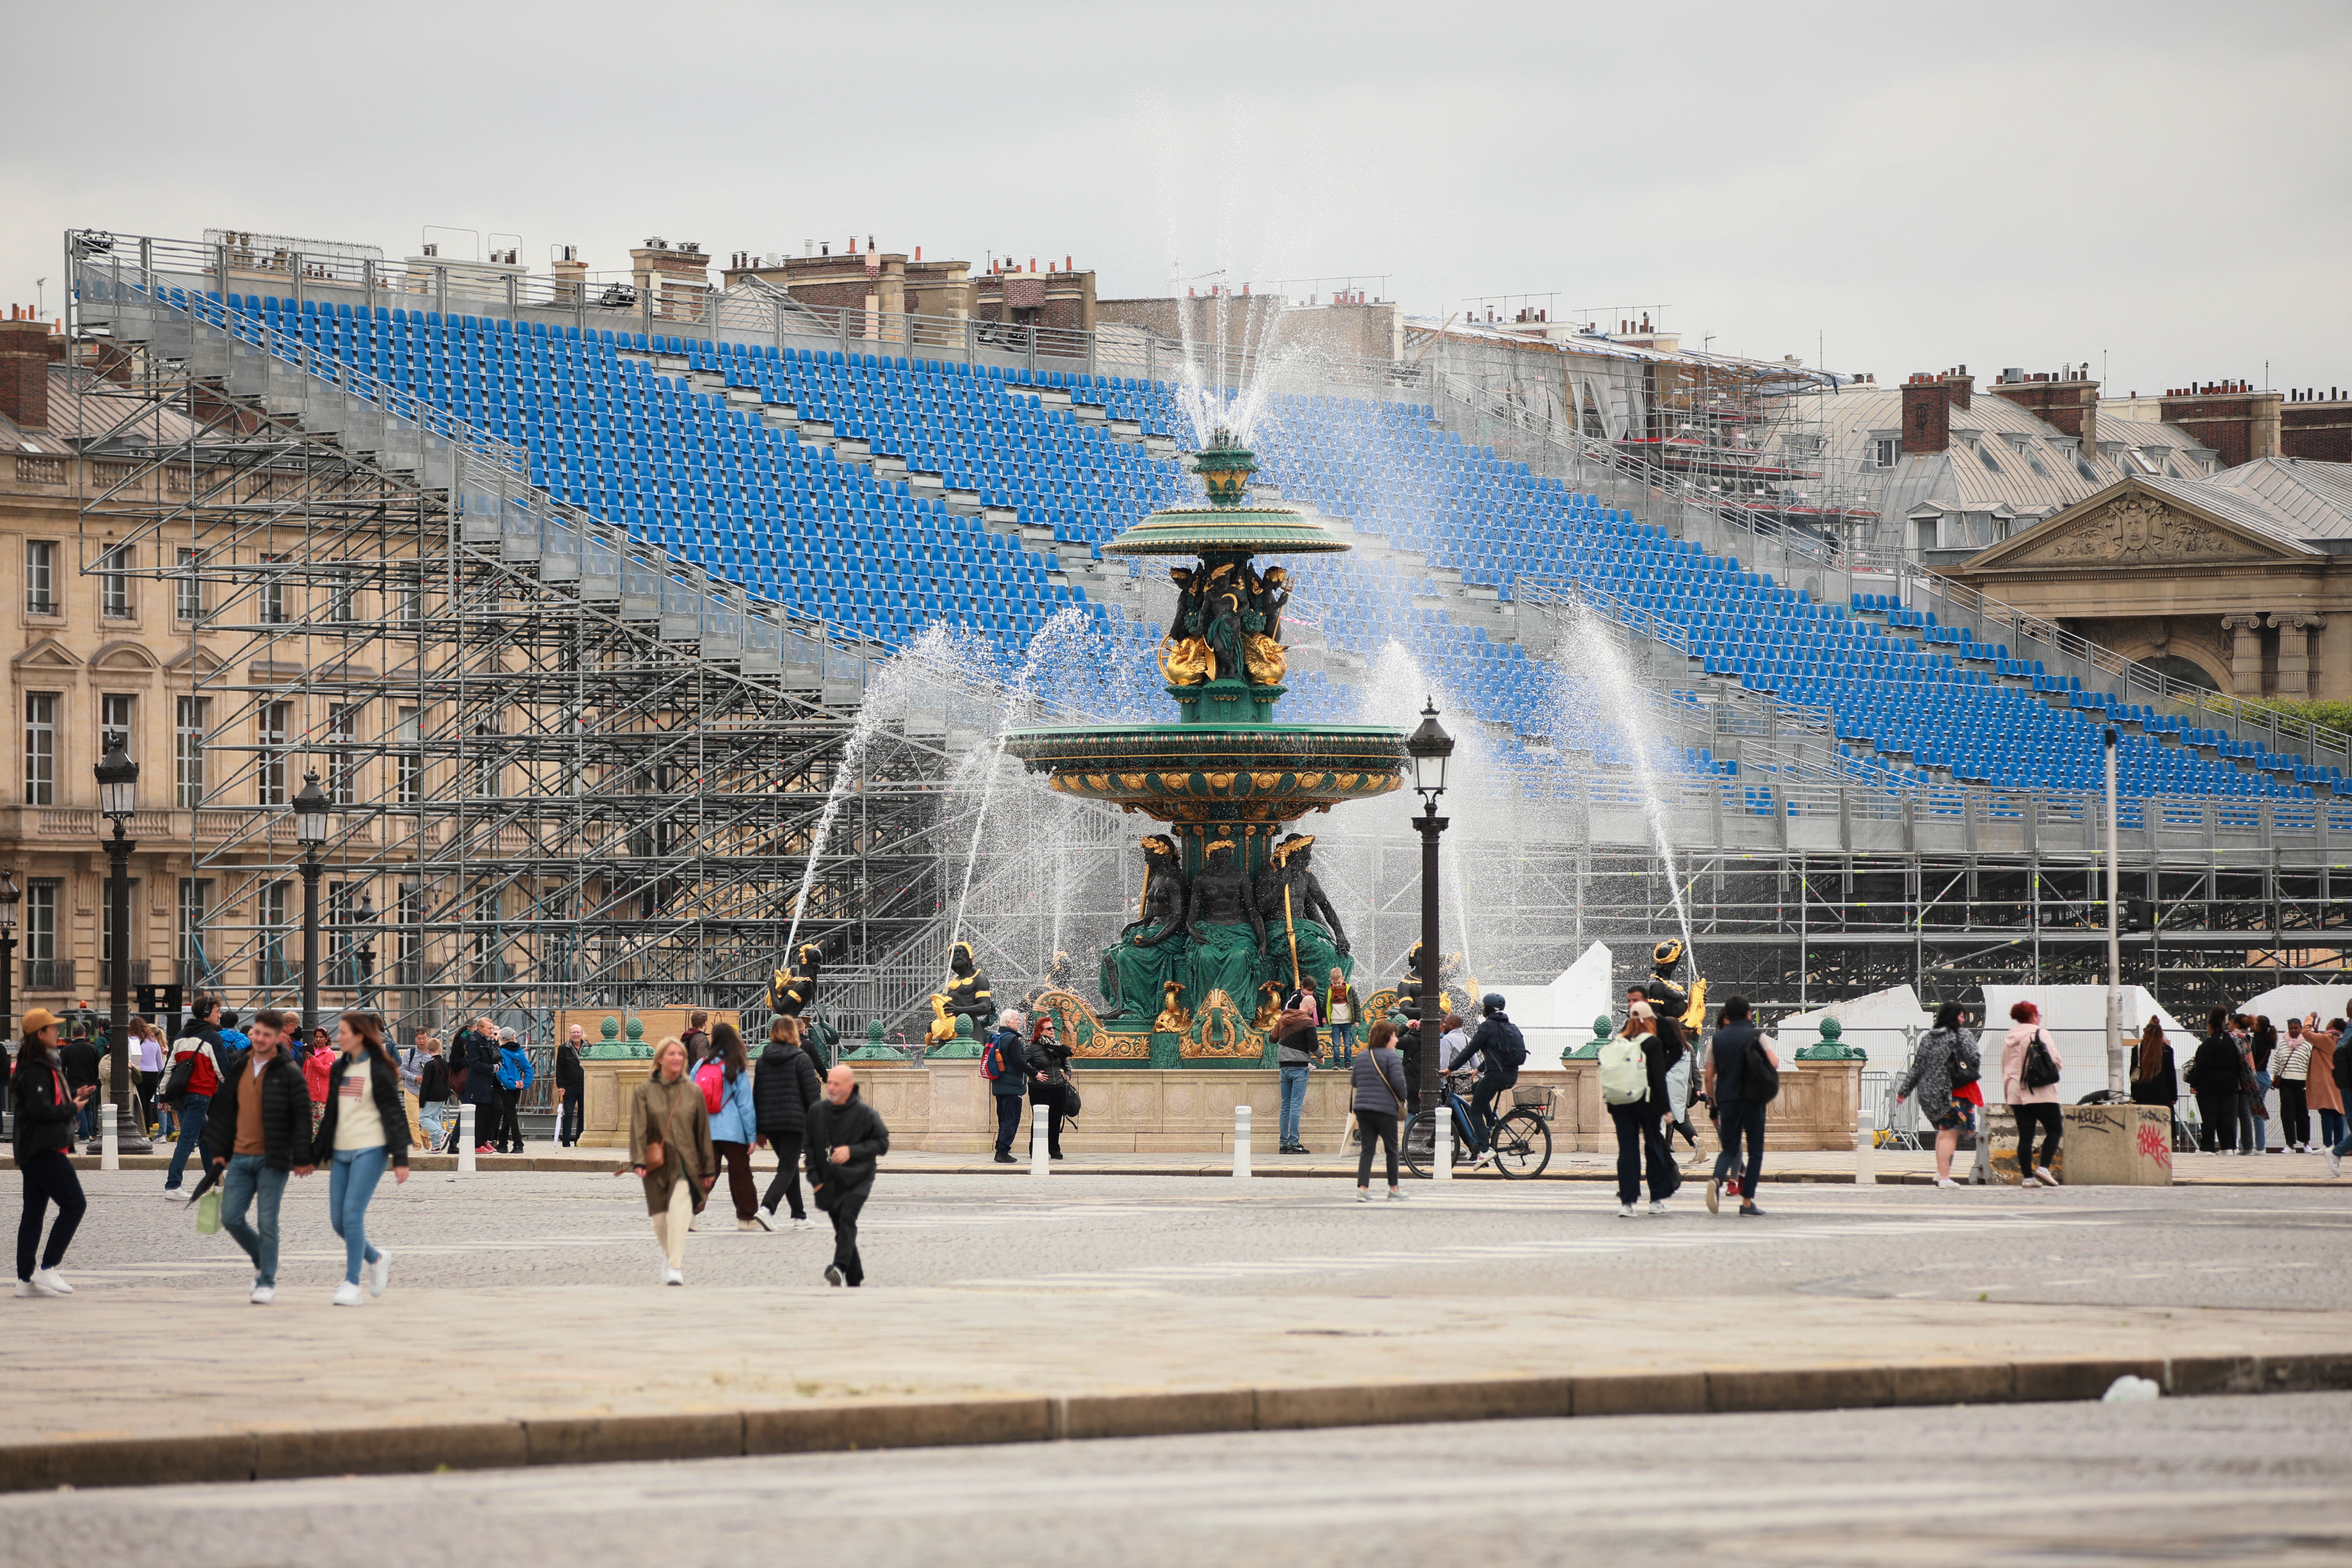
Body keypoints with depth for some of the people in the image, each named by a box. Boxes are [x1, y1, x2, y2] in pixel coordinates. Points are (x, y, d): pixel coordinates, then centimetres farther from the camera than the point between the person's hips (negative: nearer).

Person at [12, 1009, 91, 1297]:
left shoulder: (46, 1065, 16)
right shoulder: (35, 1070, -16)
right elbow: (42, 1110, -23)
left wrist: (75, 1095, 8)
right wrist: (73, 1108, -10)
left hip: (36, 1151, 11)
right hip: (45, 1150, -11)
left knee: (34, 1213, 10)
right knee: (74, 1205, -9)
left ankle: (26, 1279, 10)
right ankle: (47, 1270, -10)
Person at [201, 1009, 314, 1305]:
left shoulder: (289, 1073, -7)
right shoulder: (237, 1066, 8)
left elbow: (302, 1117, -7)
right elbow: (224, 1109, 14)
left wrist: (302, 1159, -10)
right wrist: (219, 1150, 13)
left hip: (273, 1159, -5)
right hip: (240, 1157, 5)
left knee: (267, 1223, -4)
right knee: (231, 1219, 2)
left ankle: (267, 1282, 6)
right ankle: (262, 1261, 26)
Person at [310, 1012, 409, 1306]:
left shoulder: (379, 1071, -6)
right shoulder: (339, 1069, 14)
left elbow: (395, 1114, -8)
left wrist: (400, 1159, -13)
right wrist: (314, 1155, 20)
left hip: (370, 1151, -7)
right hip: (341, 1152, 7)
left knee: (353, 1214, -14)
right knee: (338, 1219, 3)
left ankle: (352, 1284, -7)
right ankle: (377, 1258, 27)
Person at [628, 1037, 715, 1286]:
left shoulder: (693, 1092, 6)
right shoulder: (645, 1091, 3)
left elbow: (703, 1131, 10)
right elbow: (638, 1129, -3)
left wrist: (708, 1169, 10)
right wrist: (638, 1161, -15)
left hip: (685, 1162, -1)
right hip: (656, 1163, 1)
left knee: (679, 1212, -20)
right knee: (660, 1218, 8)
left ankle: (675, 1267, -23)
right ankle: (670, 1254, 36)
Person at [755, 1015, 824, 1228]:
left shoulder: (763, 1060, 9)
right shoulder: (802, 1059, -6)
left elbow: (756, 1095, 12)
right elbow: (812, 1096, -8)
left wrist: (760, 1130, 18)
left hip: (769, 1123, 5)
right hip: (795, 1122, -5)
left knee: (790, 1167, 19)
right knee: (787, 1169, -5)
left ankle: (799, 1216, 22)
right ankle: (768, 1208, -26)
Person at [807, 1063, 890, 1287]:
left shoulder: (865, 1113, -6)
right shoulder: (817, 1111, 5)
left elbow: (882, 1143, -3)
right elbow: (810, 1147, 14)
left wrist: (852, 1151, -14)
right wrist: (815, 1178, 5)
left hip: (857, 1180, -5)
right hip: (829, 1182, 5)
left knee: (847, 1219, -24)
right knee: (841, 1228, 8)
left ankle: (840, 1267, -38)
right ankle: (854, 1279, 16)